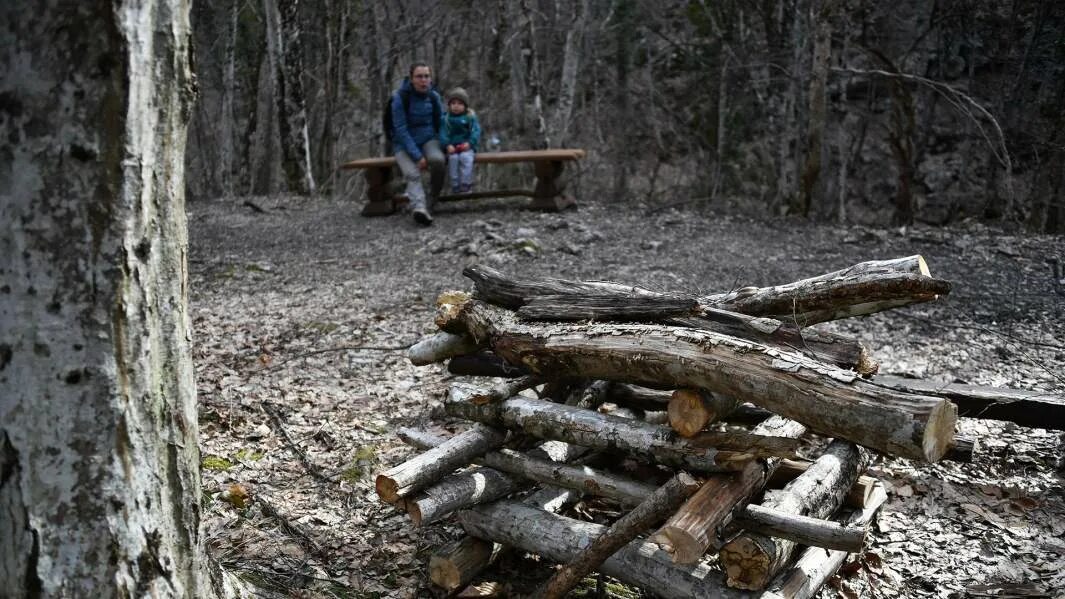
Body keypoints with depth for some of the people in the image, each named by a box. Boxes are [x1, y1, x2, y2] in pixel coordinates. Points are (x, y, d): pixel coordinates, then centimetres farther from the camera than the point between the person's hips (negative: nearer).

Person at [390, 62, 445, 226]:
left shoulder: (434, 97, -1)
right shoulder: (400, 97, -14)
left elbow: (441, 123, 12)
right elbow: (401, 130, -16)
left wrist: (442, 145, -3)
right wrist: (417, 156, -22)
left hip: (428, 139, 2)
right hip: (405, 144, -2)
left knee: (437, 160, -32)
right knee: (412, 174, -31)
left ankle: (430, 202, -16)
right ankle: (420, 208, -54)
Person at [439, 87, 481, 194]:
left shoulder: (471, 117, 5)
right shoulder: (446, 119, 8)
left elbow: (476, 131, -2)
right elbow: (443, 133, 0)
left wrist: (469, 143, -18)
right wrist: (448, 145, -17)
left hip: (467, 146, -1)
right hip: (452, 147, 1)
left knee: (465, 157, -31)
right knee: (453, 158, -29)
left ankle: (466, 184, -27)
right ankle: (455, 185, -24)